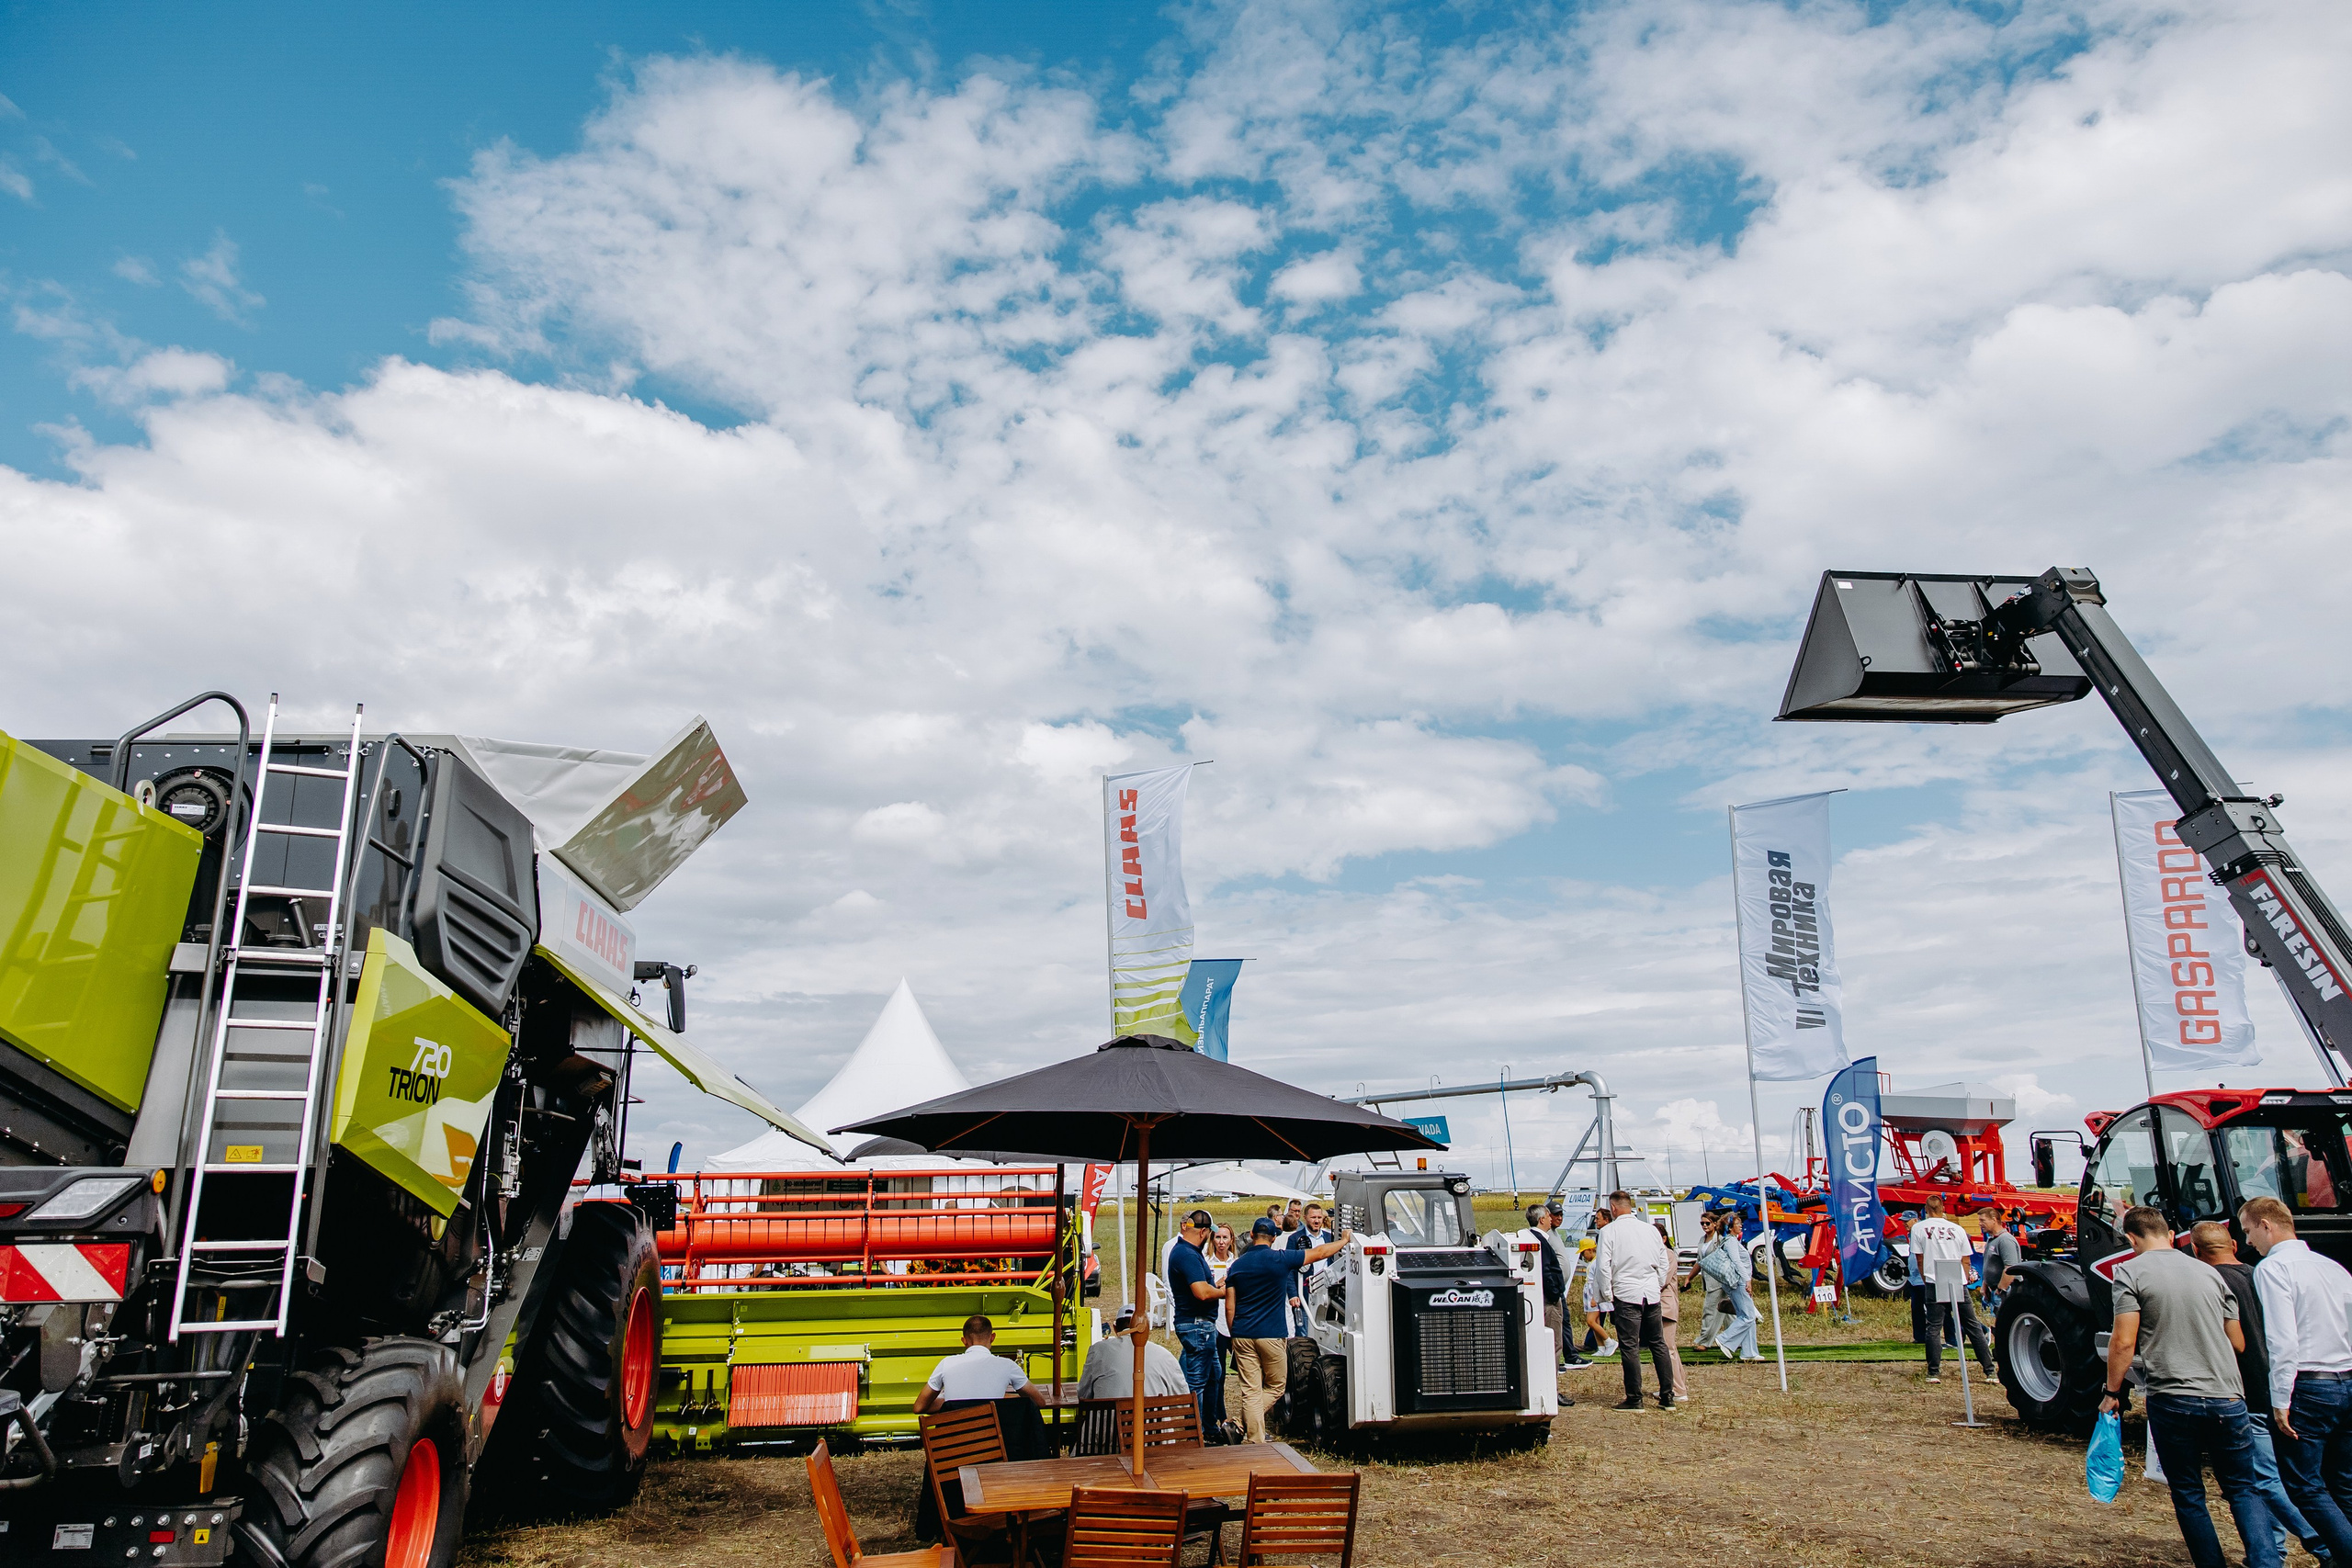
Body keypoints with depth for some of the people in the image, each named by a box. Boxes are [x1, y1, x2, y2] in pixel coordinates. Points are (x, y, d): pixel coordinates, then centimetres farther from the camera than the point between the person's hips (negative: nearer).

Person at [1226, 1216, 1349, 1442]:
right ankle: (1242, 1426, -2)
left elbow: (1230, 1306, 6)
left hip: (1242, 1336, 3)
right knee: (1275, 1387, 12)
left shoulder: (1236, 1265, 5)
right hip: (1272, 1336, -3)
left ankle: (1256, 1440, 2)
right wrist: (1344, 1240, 18)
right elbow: (1320, 1253, 3)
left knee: (1250, 1391, 6)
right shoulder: (1281, 1259, -6)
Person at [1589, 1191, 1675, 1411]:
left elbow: (1603, 1266, -10)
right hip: (1652, 1295, 5)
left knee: (1629, 1347, 0)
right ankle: (1667, 1396, 13)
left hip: (1626, 1295, -5)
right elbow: (1664, 1263, 13)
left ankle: (1634, 1399, 2)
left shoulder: (1609, 1231, -6)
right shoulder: (1650, 1230, 8)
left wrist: (1606, 1295, 1)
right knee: (1658, 1345, 11)